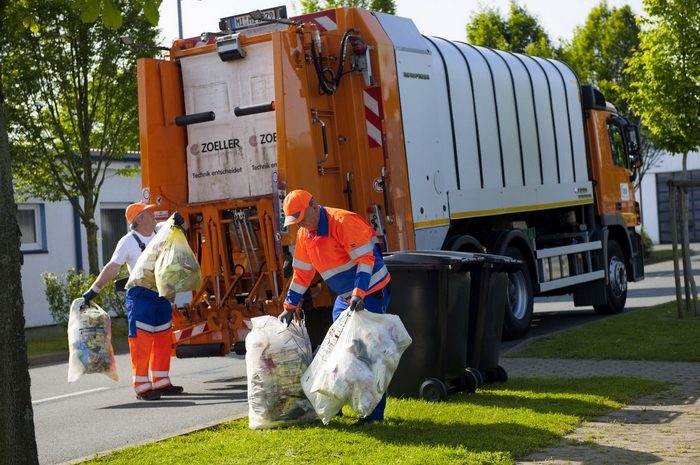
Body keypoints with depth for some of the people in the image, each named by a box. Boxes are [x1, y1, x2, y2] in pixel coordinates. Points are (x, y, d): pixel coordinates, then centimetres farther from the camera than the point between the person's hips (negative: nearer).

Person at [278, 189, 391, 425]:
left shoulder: (344, 221, -21)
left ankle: (375, 412, -4)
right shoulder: (305, 233, 6)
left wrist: (359, 295, -33)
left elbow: (365, 258, -25)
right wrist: (290, 307, 11)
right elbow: (302, 272, 13)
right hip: (344, 298, 8)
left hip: (370, 293, -8)